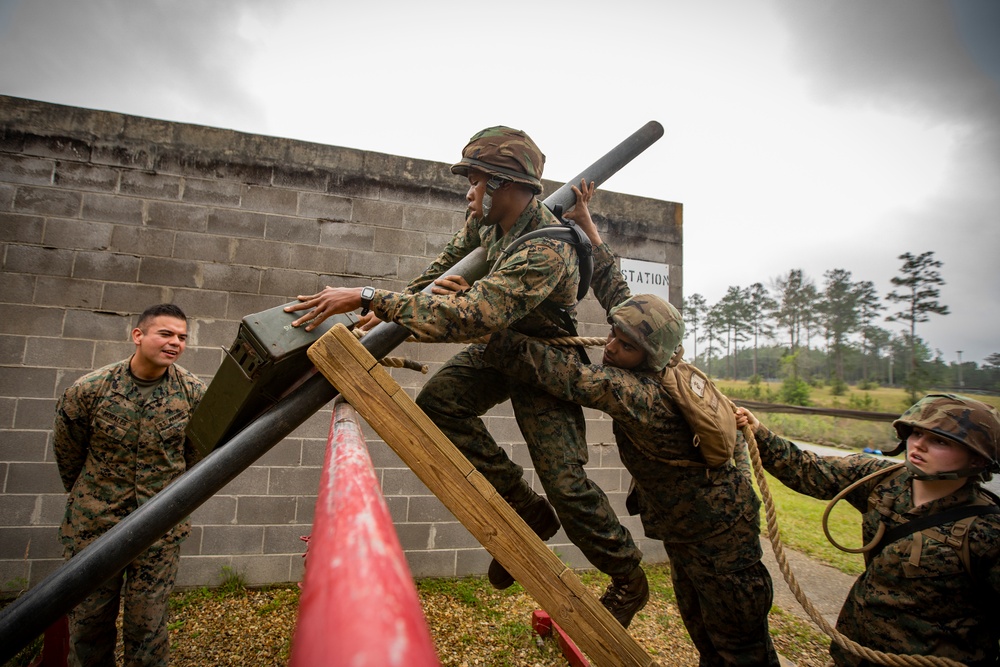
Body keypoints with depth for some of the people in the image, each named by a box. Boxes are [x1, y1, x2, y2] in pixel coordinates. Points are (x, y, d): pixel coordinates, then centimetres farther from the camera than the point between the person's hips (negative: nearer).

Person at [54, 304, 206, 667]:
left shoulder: (193, 393, -10)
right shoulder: (88, 389, -12)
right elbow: (67, 452, 5)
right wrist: (86, 497, 16)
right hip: (94, 525, 1)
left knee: (148, 623, 10)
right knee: (89, 617, 16)